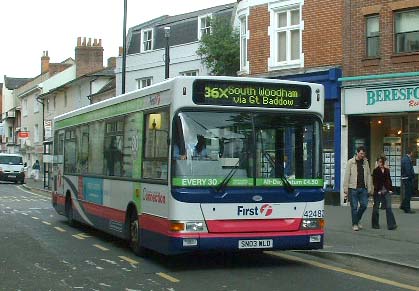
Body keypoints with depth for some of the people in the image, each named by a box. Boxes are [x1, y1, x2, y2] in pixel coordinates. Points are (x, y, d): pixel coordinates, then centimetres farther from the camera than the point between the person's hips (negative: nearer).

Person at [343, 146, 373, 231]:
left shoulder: (365, 162, 9)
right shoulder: (351, 162, -2)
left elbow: (368, 175, 11)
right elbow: (347, 176, -3)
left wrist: (369, 188, 5)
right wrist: (345, 189, -7)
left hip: (363, 188, 4)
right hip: (353, 188, -3)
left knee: (364, 205, 2)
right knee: (354, 207, 0)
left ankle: (357, 220, 25)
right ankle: (354, 224, 12)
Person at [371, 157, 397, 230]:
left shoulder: (387, 170, 10)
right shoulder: (375, 171, -2)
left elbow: (389, 180, 13)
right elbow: (374, 182, -6)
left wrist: (390, 189, 3)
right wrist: (378, 190, -14)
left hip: (387, 191, 3)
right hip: (378, 192, -3)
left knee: (388, 207, -6)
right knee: (376, 207, 7)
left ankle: (391, 225, -10)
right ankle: (375, 224, 19)